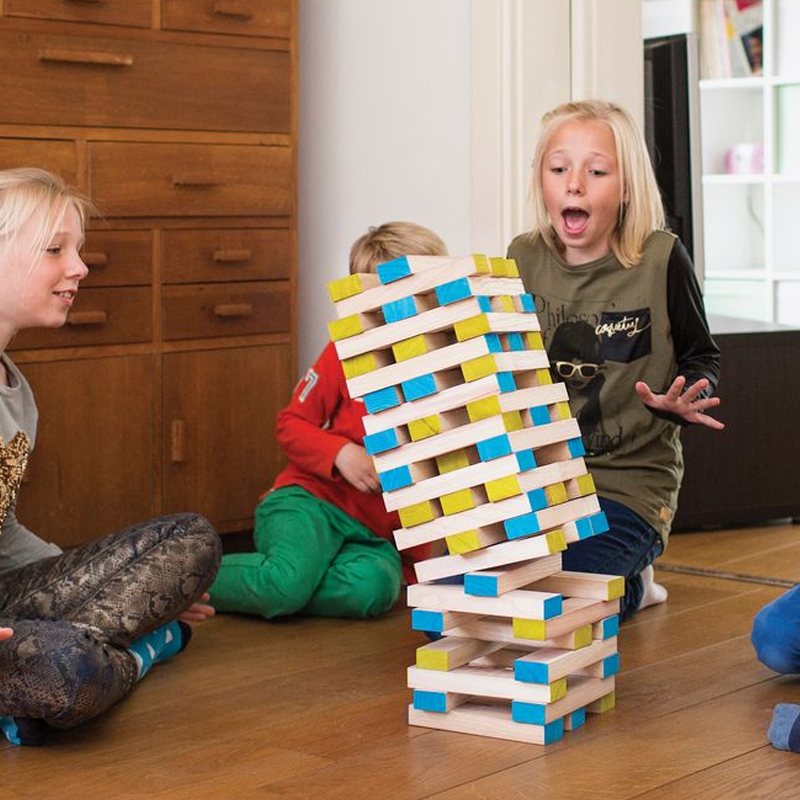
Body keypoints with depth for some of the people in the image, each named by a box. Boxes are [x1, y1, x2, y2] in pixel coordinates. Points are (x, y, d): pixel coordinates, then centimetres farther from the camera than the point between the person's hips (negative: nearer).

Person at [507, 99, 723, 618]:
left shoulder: (661, 260, -9)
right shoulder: (524, 259, 2)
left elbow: (701, 357, 3)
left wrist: (682, 401, -18)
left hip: (628, 481, -4)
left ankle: (631, 582, 14)